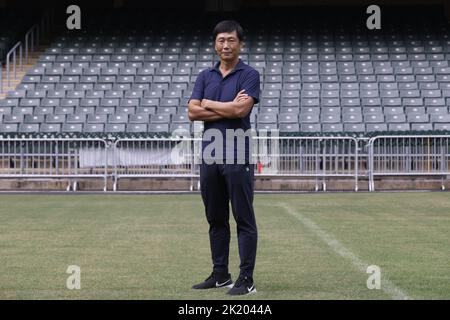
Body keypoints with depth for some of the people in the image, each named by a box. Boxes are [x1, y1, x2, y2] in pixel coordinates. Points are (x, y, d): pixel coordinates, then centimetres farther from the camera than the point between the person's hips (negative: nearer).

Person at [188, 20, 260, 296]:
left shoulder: (249, 75, -3)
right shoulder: (205, 76, 13)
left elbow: (241, 109, -18)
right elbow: (193, 112, 1)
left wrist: (208, 104, -4)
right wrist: (228, 109, -9)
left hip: (238, 157, -6)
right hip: (210, 156, 6)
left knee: (244, 220, -3)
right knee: (216, 220, 11)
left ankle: (246, 279, -1)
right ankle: (220, 275, 20)